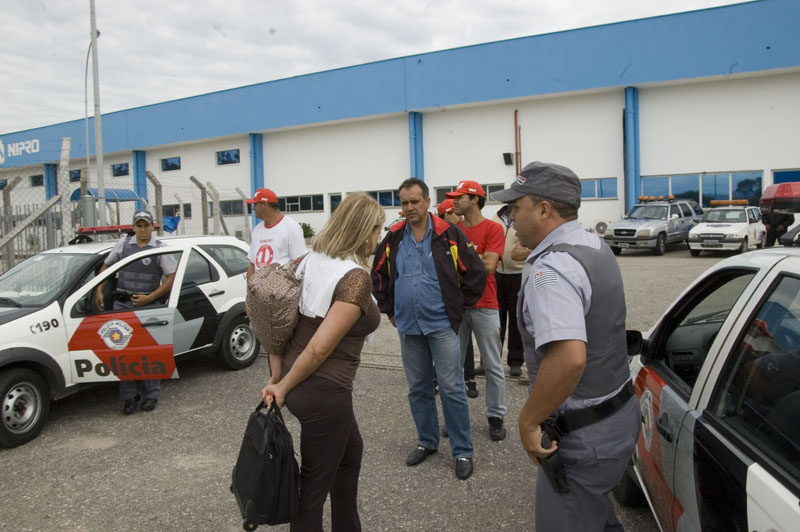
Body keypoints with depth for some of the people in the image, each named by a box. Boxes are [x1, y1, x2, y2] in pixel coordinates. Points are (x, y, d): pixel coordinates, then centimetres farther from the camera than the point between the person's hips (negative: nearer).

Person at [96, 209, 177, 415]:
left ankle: (151, 395, 10)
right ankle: (129, 396, 10)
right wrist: (99, 291, 7)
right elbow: (105, 266, 19)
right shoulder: (123, 244, 9)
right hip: (122, 304, 3)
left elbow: (172, 277, -3)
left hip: (147, 306, -2)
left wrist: (149, 298, -10)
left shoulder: (160, 248, 1)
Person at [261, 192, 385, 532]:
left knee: (351, 452, 29)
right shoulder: (356, 278, -19)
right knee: (315, 483, 11)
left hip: (298, 383, 9)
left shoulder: (310, 261, 5)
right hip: (324, 392, -9)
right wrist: (284, 387, -9)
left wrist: (277, 378, 6)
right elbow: (320, 348, -22)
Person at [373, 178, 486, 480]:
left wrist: (458, 306, -1)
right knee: (418, 388, 14)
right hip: (408, 327, 4)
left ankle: (463, 452, 12)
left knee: (451, 388, -2)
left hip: (441, 325, -4)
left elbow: (475, 273, -4)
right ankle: (427, 442, 31)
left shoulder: (449, 235, -8)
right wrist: (389, 310, 12)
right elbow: (378, 276, 16)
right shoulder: (393, 239, 4)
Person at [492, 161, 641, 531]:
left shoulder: (551, 270, -26)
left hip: (584, 436, -9)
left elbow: (569, 358, -38)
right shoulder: (597, 247, 5)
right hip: (620, 414, 10)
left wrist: (528, 421, -26)